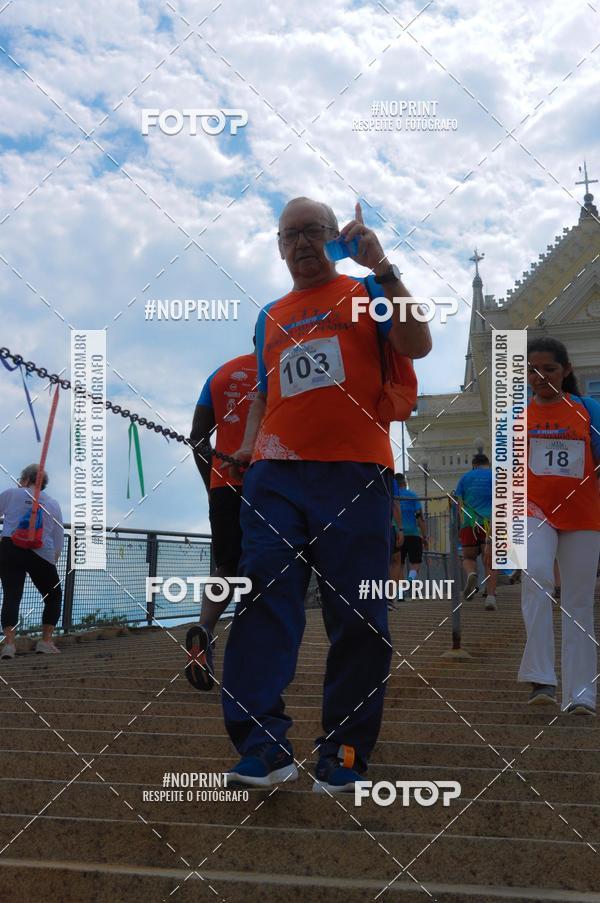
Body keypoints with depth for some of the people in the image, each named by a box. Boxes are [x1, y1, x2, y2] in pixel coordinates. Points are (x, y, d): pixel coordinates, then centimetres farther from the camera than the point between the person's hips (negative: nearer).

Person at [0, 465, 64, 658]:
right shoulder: (53, 504, 13)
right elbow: (58, 542, 12)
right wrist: (53, 561, 22)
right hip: (41, 554, 1)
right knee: (53, 596, 15)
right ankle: (46, 640, 9)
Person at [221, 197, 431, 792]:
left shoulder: (363, 292, 11)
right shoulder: (270, 317, 23)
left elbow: (417, 346, -5)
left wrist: (381, 266, -9)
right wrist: (248, 444, 11)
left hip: (355, 473, -3)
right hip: (277, 475, 4)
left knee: (357, 618, -2)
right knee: (265, 601, -8)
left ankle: (345, 754, 7)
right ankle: (263, 747, -6)